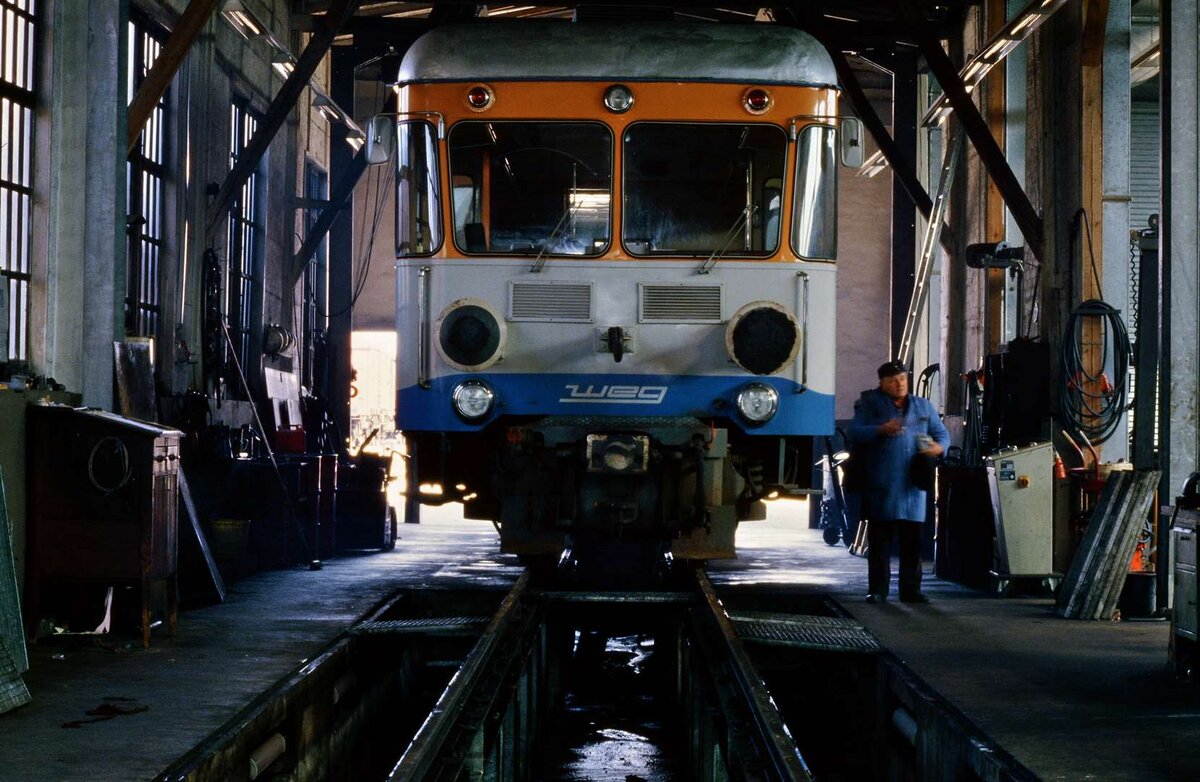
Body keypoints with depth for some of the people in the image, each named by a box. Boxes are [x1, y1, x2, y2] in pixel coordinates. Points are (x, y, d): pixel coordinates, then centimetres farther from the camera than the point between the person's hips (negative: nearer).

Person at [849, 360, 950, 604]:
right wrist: (882, 430, -21)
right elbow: (855, 433, -4)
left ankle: (911, 589, 7)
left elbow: (942, 434, 20)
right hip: (881, 485, -3)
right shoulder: (870, 405, 8)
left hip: (912, 483, 3)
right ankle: (877, 590, 2)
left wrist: (938, 447, -4)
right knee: (880, 540, -2)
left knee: (912, 541, 2)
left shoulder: (923, 406, 19)